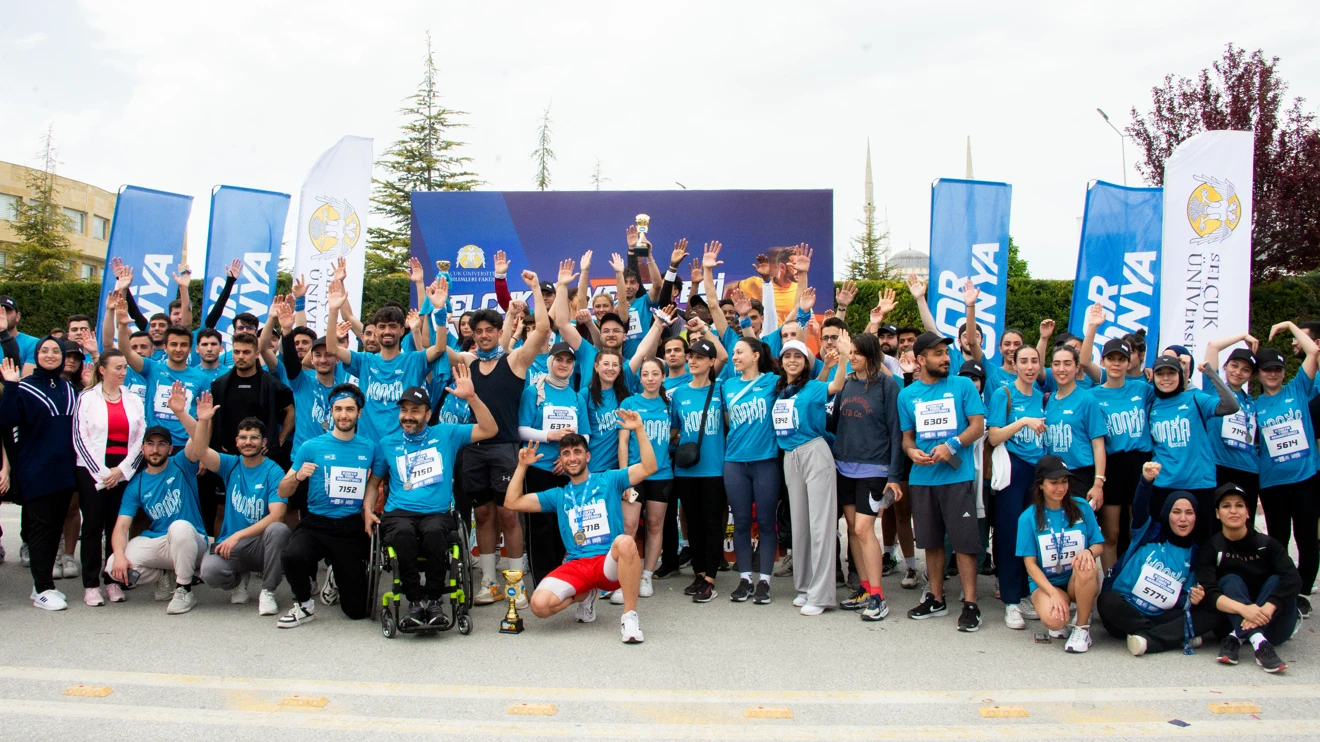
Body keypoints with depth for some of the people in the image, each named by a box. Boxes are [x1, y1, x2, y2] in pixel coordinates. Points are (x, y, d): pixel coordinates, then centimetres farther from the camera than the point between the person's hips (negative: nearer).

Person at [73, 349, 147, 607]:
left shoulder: (133, 401, 11)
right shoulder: (87, 398, 3)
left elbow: (140, 439, 7)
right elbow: (79, 438, -3)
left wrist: (121, 470, -5)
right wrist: (101, 472, -9)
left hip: (124, 471, 2)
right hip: (92, 471, -2)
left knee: (117, 526, 4)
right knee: (93, 526, -1)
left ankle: (114, 581, 11)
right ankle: (91, 585, 4)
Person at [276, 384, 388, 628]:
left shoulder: (371, 448, 2)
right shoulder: (312, 447, -1)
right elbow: (282, 493, 2)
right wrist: (297, 476, -18)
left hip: (352, 528, 1)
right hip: (315, 524, -1)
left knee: (357, 610, 2)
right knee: (292, 556, -37)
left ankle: (337, 574, 37)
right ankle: (304, 605, -4)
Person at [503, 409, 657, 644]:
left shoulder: (609, 480, 9)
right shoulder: (558, 495, 19)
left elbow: (648, 468, -5)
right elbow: (512, 503, 16)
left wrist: (639, 430, -14)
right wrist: (522, 466, 10)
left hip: (611, 563, -3)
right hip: (576, 565, 3)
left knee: (625, 541, -39)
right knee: (539, 604, -24)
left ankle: (629, 616, -24)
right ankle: (586, 594, 10)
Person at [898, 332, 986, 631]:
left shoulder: (962, 385, 1)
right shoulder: (907, 395, 10)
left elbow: (978, 425, -4)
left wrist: (952, 445, -18)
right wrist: (912, 451, -7)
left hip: (957, 475, -3)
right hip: (922, 478, 4)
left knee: (964, 541, -4)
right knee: (931, 540, 12)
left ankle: (970, 604, 4)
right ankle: (936, 599, 24)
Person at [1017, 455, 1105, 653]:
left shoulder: (1081, 507, -1)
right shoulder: (1028, 518, -5)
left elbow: (1099, 545, 1)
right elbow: (1030, 564, -6)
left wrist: (1088, 551, -24)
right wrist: (1054, 593, -20)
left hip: (1080, 582, 2)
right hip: (1045, 582, -2)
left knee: (1087, 566, -34)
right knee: (1053, 619, -33)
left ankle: (1082, 627, -13)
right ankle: (1064, 613, 7)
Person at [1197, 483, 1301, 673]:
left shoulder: (1267, 544, -3)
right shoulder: (1211, 549, -5)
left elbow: (1293, 579, -21)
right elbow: (1209, 592, -19)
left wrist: (1266, 610, -38)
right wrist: (1243, 609, -39)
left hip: (1274, 625, 1)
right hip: (1233, 620, -1)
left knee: (1277, 580, -21)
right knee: (1230, 580, -23)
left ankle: (1236, 639, -36)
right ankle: (1258, 643, -48)